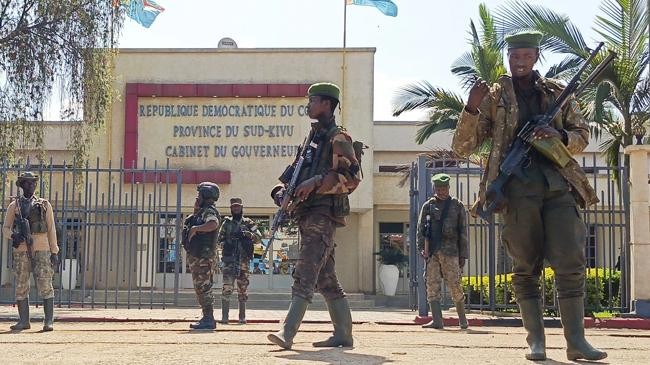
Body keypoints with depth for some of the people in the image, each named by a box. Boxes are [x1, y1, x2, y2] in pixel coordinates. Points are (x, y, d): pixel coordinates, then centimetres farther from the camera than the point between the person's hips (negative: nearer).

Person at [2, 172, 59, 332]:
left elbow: (51, 229, 8)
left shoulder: (44, 205, 9)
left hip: (41, 249, -2)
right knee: (21, 285, 3)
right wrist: (13, 235, -12)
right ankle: (24, 321, 10)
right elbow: (5, 228, 12)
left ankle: (49, 321, -6)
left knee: (45, 284, -7)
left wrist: (54, 252, 3)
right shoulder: (14, 206, 11)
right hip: (21, 251, 2)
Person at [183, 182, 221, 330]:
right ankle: (207, 318, 19)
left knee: (203, 289, -9)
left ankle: (208, 320, -8)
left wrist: (195, 228, -23)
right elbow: (189, 222, 29)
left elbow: (213, 224, -33)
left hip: (204, 257, -11)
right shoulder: (202, 212, 19)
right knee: (201, 289, 14)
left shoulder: (209, 211, -12)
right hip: (197, 257, 11)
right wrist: (196, 210, 15)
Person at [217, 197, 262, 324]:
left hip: (244, 260, 1)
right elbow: (219, 239, 15)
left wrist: (248, 234, -16)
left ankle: (242, 317, 11)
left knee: (243, 289, 5)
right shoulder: (227, 223, 13)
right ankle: (224, 316, -10)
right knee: (227, 288, -10)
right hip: (229, 259, 0)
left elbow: (258, 238, 2)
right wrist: (225, 244, -5)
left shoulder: (249, 223, 10)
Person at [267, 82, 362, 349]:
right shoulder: (313, 137, 23)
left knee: (305, 275, -16)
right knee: (326, 278, 10)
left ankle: (288, 332, -20)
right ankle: (343, 334, 16)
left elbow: (352, 176, -14)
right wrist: (284, 190, 8)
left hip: (323, 213, -9)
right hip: (307, 214, 9)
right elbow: (300, 173, 27)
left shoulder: (338, 138, -5)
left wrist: (317, 182, -21)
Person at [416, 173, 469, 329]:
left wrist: (463, 255, 3)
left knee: (455, 285, -2)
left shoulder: (457, 206, 10)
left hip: (450, 251, -2)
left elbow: (463, 232, 8)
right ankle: (437, 320, -5)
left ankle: (462, 319, 15)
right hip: (432, 252, 2)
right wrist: (422, 248, -5)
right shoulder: (428, 205, 13)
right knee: (432, 287, -5)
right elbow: (420, 228, 9)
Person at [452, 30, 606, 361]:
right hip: (518, 188, -1)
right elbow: (462, 148, 5)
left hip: (559, 185, 2)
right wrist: (471, 108, -11)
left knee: (571, 263, -6)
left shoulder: (557, 92, 15)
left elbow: (582, 134, 18)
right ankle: (536, 341, 6)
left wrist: (558, 136, -5)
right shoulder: (493, 97, 9)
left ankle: (576, 341, -2)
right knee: (525, 267, 0)